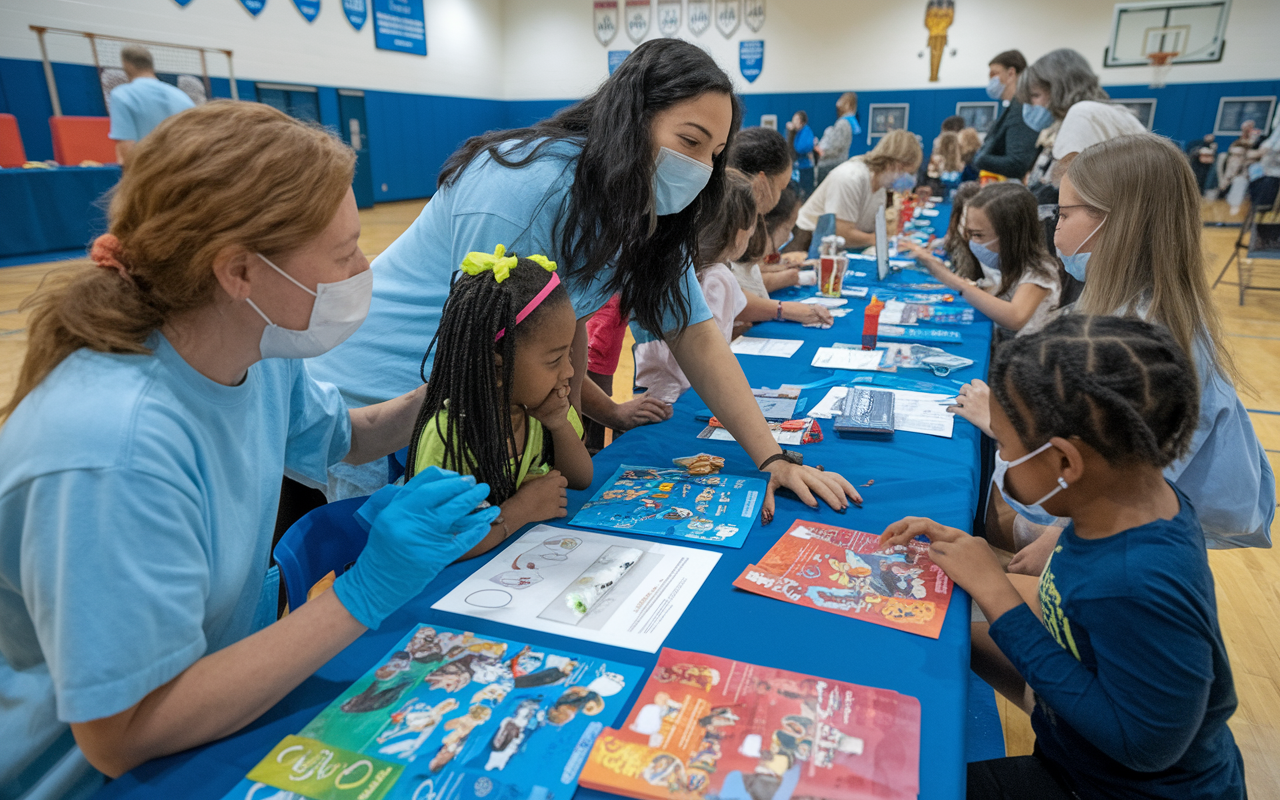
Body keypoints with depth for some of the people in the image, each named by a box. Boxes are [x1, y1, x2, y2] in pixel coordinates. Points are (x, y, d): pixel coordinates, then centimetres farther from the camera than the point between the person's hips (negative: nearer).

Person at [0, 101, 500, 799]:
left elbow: (339, 439, 10)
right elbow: (122, 736, -29)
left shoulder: (261, 351, -10)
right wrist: (363, 593, -33)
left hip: (239, 665, 7)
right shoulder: (116, 450, -35)